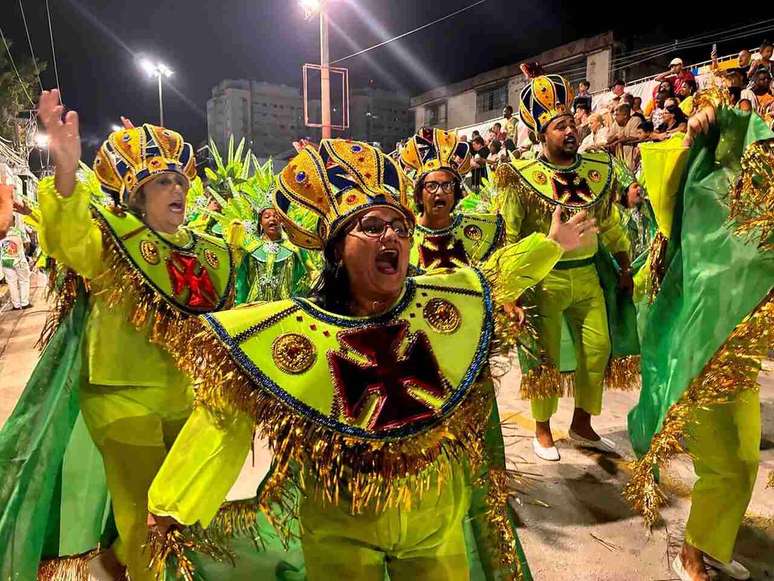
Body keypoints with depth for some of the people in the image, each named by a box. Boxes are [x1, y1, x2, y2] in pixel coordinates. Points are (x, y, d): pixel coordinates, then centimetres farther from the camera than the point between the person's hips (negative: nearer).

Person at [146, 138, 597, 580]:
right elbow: (224, 419, -10)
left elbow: (499, 275, 10)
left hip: (437, 521, 3)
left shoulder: (449, 300, -11)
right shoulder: (288, 330, -18)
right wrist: (173, 502, -6)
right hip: (339, 531, -2)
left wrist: (551, 244, 15)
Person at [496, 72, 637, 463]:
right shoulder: (523, 178, -11)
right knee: (546, 356, 5)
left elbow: (611, 224, 13)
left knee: (598, 349, 10)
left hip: (589, 275, 5)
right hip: (545, 278, -5)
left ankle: (582, 425, 31)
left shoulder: (599, 169, 4)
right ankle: (542, 430, 25)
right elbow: (508, 234, -9)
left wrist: (625, 267, 14)